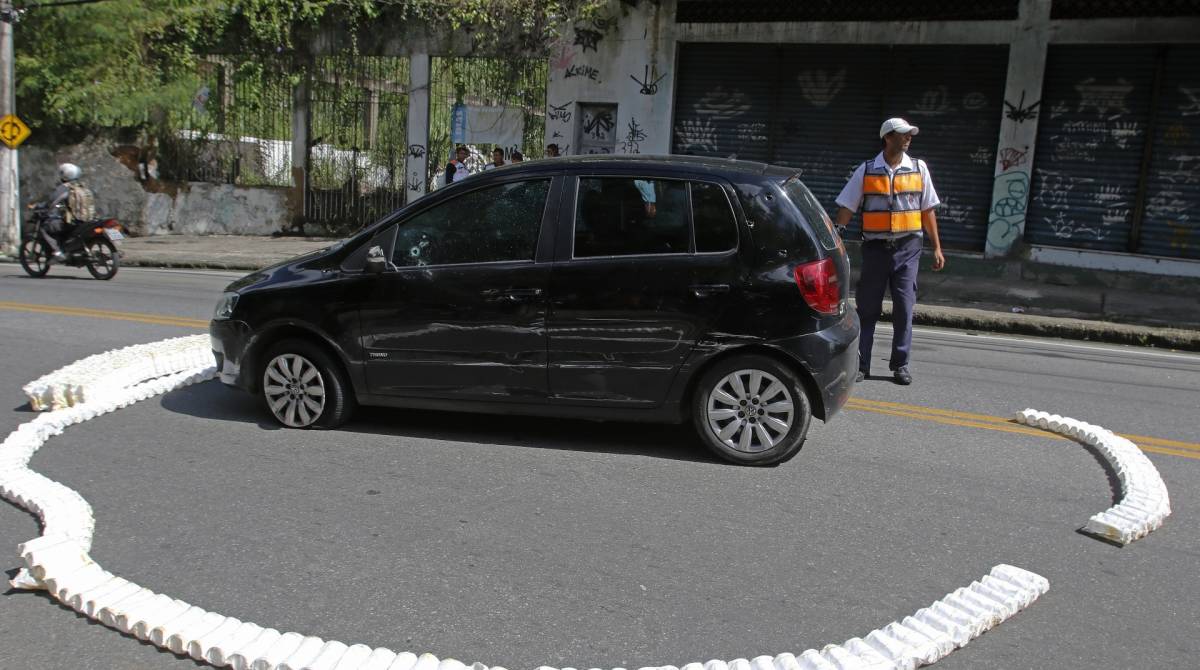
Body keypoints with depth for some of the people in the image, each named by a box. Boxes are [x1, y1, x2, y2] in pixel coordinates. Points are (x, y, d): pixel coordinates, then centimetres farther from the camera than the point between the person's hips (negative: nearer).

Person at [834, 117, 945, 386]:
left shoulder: (919, 168, 5)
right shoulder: (866, 171, 1)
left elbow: (927, 210, 8)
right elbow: (846, 208, 2)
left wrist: (937, 248, 6)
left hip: (907, 248, 1)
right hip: (875, 247, -1)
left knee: (904, 308, 2)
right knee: (867, 308, 2)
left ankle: (900, 364, 14)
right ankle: (860, 364, 10)